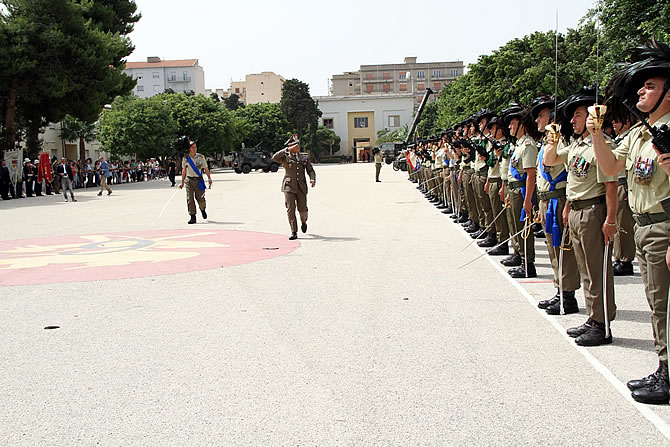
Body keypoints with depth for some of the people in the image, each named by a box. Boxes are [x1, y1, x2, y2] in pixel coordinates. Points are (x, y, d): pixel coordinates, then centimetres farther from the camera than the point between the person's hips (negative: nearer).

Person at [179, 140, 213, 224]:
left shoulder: (201, 157, 1)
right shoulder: (185, 158, 4)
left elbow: (206, 169, 7)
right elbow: (184, 171, 13)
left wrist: (209, 179, 1)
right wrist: (182, 183, 14)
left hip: (199, 180, -1)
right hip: (189, 180, 1)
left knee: (200, 198, 0)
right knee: (190, 199, -7)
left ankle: (203, 210, 34)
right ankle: (192, 217, -2)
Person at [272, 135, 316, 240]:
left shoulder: (304, 158, 15)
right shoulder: (285, 157, 5)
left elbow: (311, 171, 12)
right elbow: (275, 157, -15)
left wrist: (313, 179, -9)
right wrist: (287, 149, -16)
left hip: (301, 187, 2)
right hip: (289, 187, -2)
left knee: (302, 209, 3)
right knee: (290, 209, -9)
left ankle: (303, 222, 37)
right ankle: (293, 232, -4)